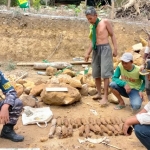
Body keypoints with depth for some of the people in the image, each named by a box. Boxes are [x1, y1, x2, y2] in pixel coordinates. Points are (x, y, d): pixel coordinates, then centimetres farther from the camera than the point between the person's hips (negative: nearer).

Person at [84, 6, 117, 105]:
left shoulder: (105, 22, -4)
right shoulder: (92, 27, 11)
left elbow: (112, 35, -2)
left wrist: (115, 49, -8)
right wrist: (88, 53, 10)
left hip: (105, 48, -6)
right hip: (96, 50, 6)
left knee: (105, 73, -11)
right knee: (96, 73, 7)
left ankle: (105, 97, -9)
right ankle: (99, 93, 19)